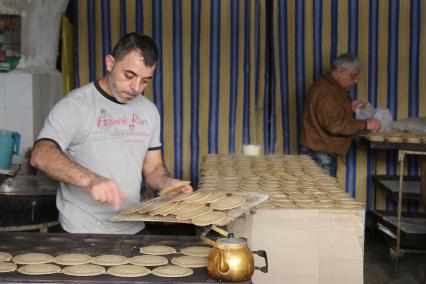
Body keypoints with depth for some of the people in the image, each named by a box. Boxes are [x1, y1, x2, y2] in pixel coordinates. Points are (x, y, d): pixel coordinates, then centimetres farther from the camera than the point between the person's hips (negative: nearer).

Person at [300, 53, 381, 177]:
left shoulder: (332, 88, 15)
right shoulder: (326, 91, -19)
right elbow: (335, 124, -27)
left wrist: (350, 109, 9)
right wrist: (365, 124, -23)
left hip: (326, 154, 10)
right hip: (319, 154, -10)